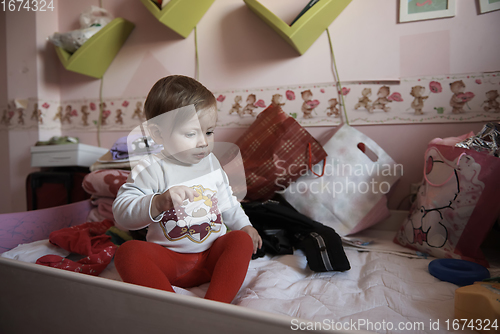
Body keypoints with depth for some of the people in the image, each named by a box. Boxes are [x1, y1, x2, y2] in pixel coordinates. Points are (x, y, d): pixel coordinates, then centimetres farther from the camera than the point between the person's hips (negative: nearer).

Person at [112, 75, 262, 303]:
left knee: (242, 240, -22)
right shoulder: (151, 169, -10)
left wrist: (244, 225, 15)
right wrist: (158, 203, -36)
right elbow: (121, 213, -20)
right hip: (169, 261, -3)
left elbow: (226, 201, 23)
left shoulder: (211, 162, 7)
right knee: (128, 252, -27)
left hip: (214, 254, 4)